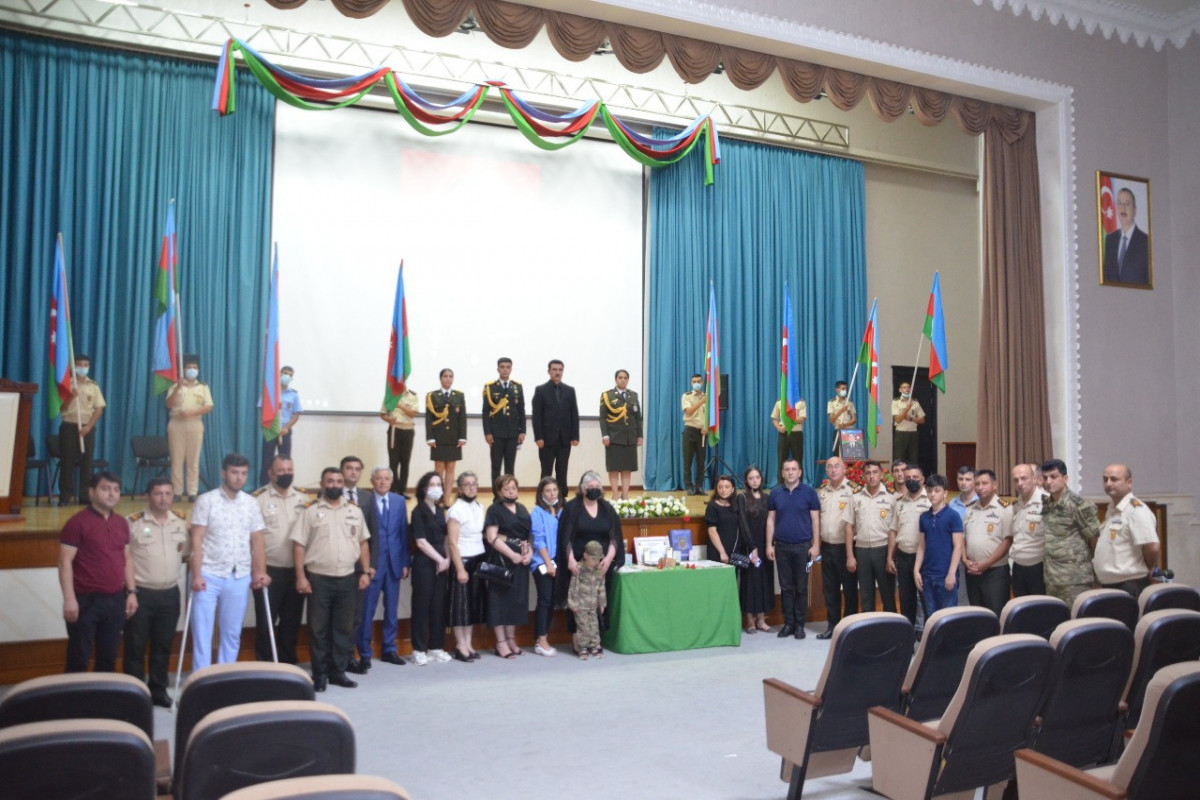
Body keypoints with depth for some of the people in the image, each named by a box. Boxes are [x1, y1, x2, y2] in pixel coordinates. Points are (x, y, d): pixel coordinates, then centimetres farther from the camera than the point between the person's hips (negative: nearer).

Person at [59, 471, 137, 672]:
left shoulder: (121, 523, 11)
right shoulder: (77, 522, -8)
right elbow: (65, 563, -12)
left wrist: (131, 592, 11)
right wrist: (69, 598, -18)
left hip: (115, 600, 6)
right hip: (86, 600, -6)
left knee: (108, 656, 13)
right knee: (79, 657, 2)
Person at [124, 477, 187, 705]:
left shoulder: (181, 521, 6)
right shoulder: (133, 522, -9)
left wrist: (188, 555, -2)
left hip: (170, 594, 4)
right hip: (140, 594, -4)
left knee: (163, 645, 12)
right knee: (136, 647, 4)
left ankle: (158, 690, 25)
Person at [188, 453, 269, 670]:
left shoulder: (251, 504, 8)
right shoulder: (206, 500, -2)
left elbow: (258, 541, 6)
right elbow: (197, 540, -6)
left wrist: (261, 572, -4)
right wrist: (196, 575, -14)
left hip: (239, 577, 3)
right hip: (209, 575, -3)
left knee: (232, 634, 10)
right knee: (202, 633, 1)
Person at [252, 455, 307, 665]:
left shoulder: (303, 498, 7)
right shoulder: (258, 498, -6)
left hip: (296, 570, 4)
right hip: (269, 570, -4)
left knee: (292, 620, 12)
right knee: (266, 621, 5)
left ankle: (288, 664, 25)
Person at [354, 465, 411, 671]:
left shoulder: (399, 501, 6)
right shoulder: (363, 502, -7)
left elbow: (404, 532, 7)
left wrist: (405, 562, 4)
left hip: (394, 562, 4)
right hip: (371, 563, -4)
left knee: (392, 609, 12)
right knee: (366, 611, 2)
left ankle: (390, 650, 24)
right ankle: (364, 655, 12)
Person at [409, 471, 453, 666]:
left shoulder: (440, 510, 12)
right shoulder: (419, 512, -6)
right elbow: (421, 541, -11)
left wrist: (447, 559, 0)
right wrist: (440, 559, -10)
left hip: (442, 563, 6)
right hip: (424, 563, -6)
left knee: (439, 605, 7)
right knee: (422, 605, -1)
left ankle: (436, 647, 15)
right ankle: (419, 650, 6)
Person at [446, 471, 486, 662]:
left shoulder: (481, 508, 10)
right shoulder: (456, 510, -10)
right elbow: (452, 543, -13)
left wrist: (486, 560, 4)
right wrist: (460, 569, -15)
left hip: (479, 560, 7)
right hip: (463, 561, -6)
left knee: (475, 602, 9)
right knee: (460, 603, 1)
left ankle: (468, 644, 18)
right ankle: (460, 646, 9)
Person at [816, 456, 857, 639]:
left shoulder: (850, 491, -11)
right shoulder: (821, 493, 8)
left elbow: (850, 524, -14)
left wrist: (850, 555, -15)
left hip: (845, 547, -6)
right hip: (827, 547, 6)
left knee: (849, 588, 5)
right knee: (829, 588, 12)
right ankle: (833, 625, 23)